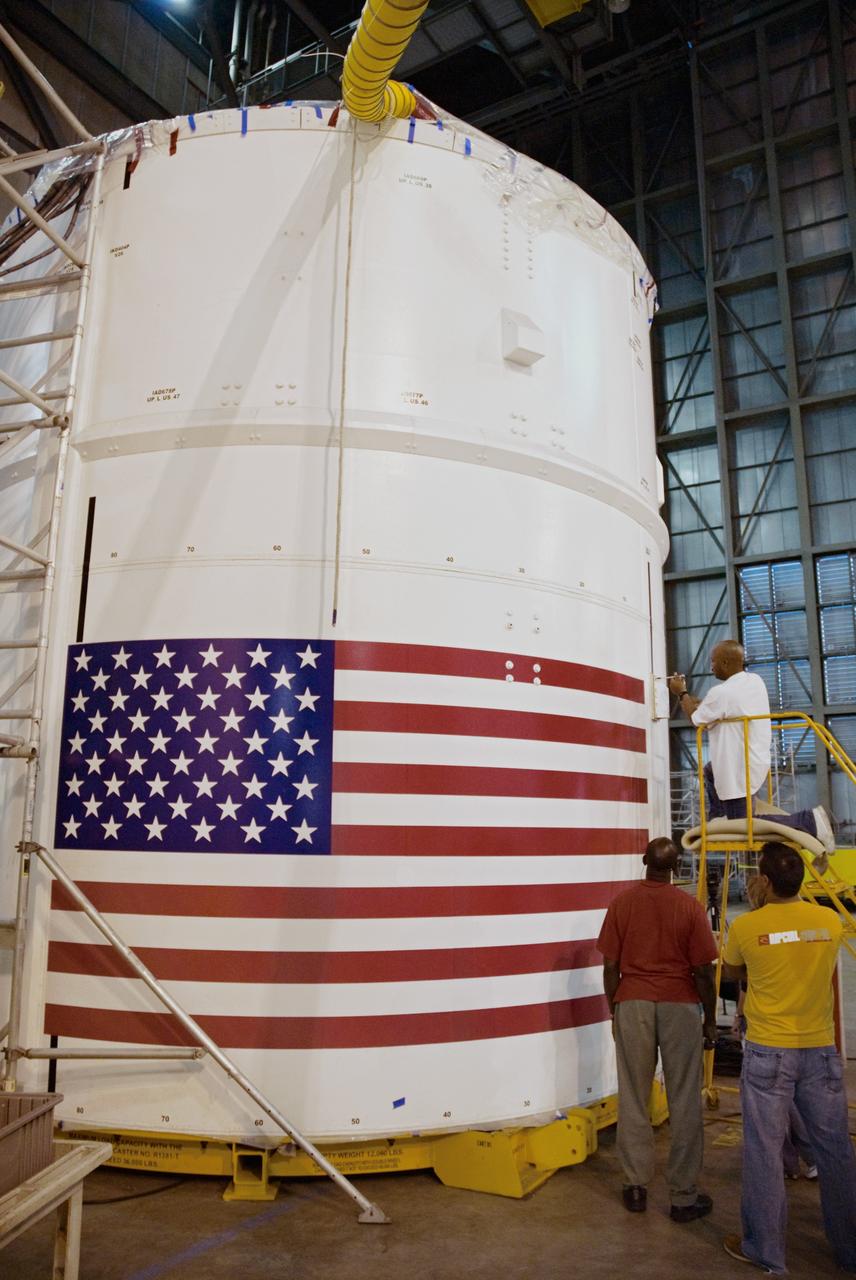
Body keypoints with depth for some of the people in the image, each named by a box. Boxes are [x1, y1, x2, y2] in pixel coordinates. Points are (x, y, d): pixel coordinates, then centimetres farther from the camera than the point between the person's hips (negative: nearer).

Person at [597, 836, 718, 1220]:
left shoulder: (622, 902, -4)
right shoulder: (689, 907, -9)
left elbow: (610, 965, -1)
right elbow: (703, 972, -6)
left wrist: (614, 1010, 12)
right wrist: (711, 1019, 7)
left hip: (633, 1004, 1)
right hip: (680, 1006, -1)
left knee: (633, 1099, 11)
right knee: (684, 1102, 8)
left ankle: (636, 1187, 20)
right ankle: (684, 1196, 16)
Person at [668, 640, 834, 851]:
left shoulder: (721, 693, -25)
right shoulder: (755, 681, 1)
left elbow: (696, 718, -5)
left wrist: (682, 694, 10)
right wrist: (687, 695, 17)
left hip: (739, 771, -9)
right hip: (756, 761, 9)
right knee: (709, 772, 31)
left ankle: (807, 821, -10)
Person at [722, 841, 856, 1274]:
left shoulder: (746, 926, -12)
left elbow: (731, 973, 9)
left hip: (768, 1052, -3)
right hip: (821, 1050, 3)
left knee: (764, 1150, 8)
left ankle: (765, 1250, 18)